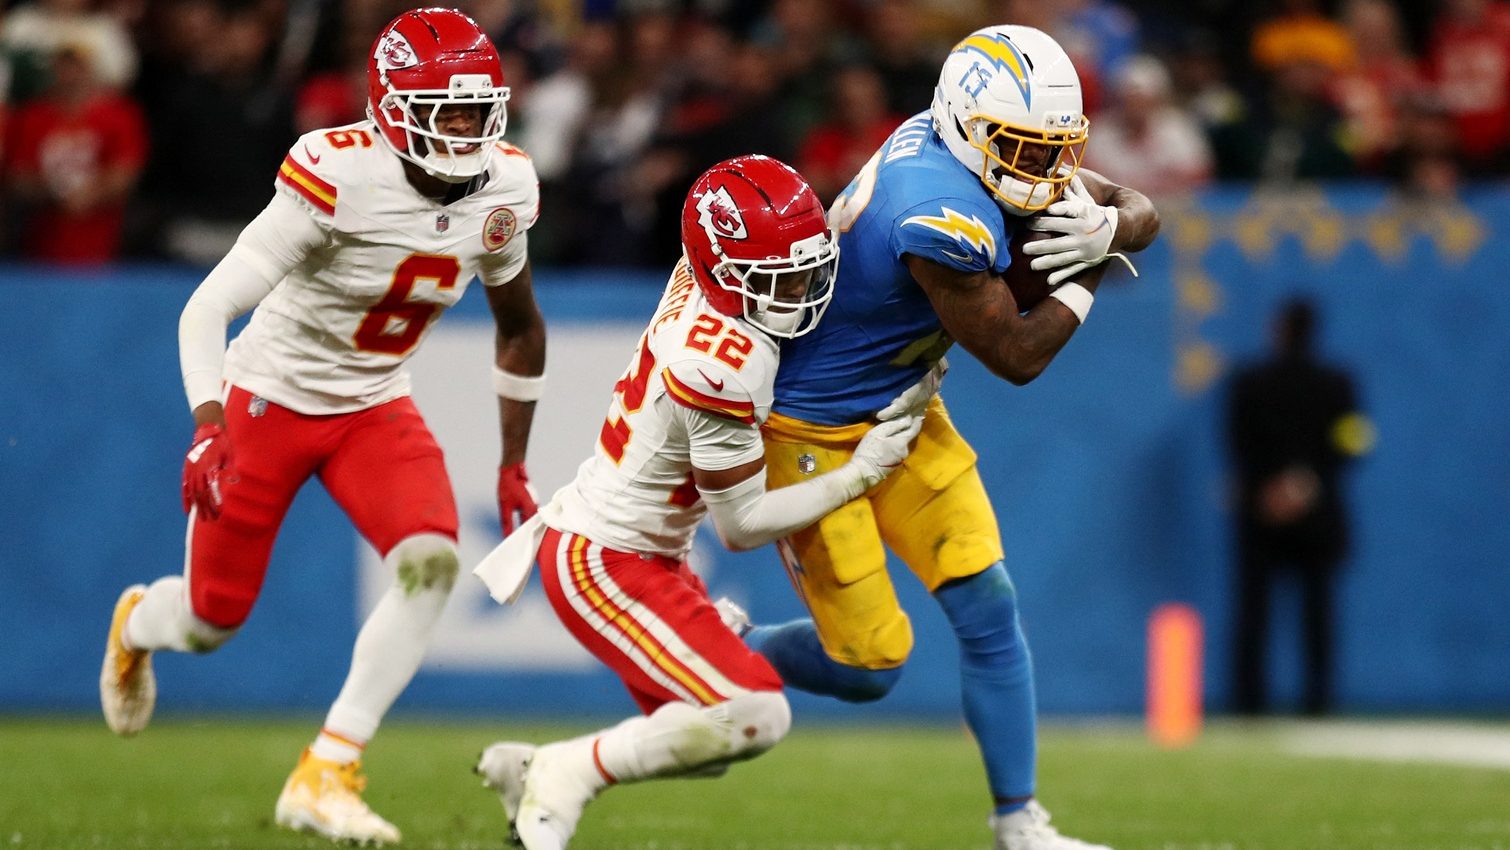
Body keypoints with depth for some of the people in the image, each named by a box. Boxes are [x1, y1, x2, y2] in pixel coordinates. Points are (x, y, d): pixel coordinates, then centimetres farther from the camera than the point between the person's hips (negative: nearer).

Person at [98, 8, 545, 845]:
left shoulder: (500, 188, -10)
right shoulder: (341, 177, -29)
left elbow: (520, 325, 9)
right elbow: (207, 308, -28)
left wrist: (514, 467, 11)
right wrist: (209, 425, -42)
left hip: (375, 408, 4)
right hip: (270, 398, -4)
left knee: (430, 562, -23)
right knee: (214, 617, 6)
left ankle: (325, 777, -14)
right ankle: (136, 623, 47)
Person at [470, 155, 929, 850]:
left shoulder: (697, 276, -6)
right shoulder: (723, 369, -28)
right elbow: (742, 525, -17)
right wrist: (862, 472, -15)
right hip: (604, 563, -10)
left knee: (708, 740, 14)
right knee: (756, 716, -19)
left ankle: (528, 770, 21)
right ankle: (567, 774, -5)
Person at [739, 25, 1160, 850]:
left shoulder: (980, 149, -6)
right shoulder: (944, 218, -34)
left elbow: (1140, 213, 2)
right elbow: (1016, 356, -23)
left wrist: (1106, 228, -20)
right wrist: (1085, 278, -13)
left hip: (897, 409, 9)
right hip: (811, 431, -9)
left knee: (987, 607, 2)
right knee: (869, 665, -2)